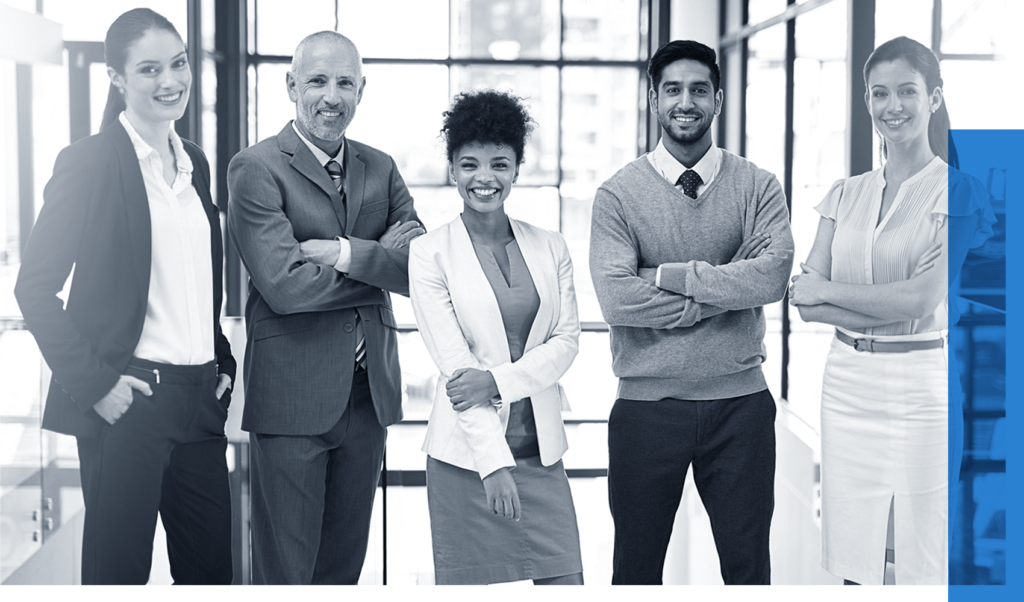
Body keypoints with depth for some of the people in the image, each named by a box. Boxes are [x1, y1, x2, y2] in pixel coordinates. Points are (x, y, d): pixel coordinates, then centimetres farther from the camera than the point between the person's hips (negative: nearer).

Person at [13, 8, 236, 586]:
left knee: (211, 565, 10)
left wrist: (223, 364, 12)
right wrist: (94, 383, -14)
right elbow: (35, 287, -10)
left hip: (201, 400, 6)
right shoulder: (90, 162, -7)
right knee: (119, 566, 2)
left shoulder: (194, 163, 14)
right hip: (126, 401, -6)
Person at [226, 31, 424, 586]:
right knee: (285, 566, 2)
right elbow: (284, 285, -17)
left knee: (345, 560, 15)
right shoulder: (255, 169, -6)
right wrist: (382, 268, -7)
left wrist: (348, 254, -16)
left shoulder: (380, 169, 11)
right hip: (291, 391, -5)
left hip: (369, 391, 6)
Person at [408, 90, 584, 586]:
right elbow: (453, 362, -9)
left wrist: (498, 380, -15)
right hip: (465, 452, -3)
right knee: (466, 578, 3)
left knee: (565, 576, 1)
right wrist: (494, 462, -16)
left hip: (540, 448, 3)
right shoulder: (429, 253, -3)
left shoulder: (550, 248, 9)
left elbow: (567, 341, 3)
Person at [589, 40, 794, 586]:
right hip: (646, 406, -1)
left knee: (748, 565, 10)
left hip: (740, 404, 1)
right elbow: (616, 299, -15)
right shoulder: (618, 194, -2)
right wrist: (725, 292, -12)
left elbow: (773, 275, -14)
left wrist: (671, 275, -14)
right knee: (636, 566, 11)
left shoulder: (757, 187, 3)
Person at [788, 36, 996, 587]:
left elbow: (922, 300, -14)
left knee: (924, 568, 2)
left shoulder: (960, 192, -3)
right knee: (853, 568, 8)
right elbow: (804, 302, 1)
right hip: (848, 384, 4)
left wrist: (825, 289, -4)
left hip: (924, 389, -4)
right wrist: (889, 310, -12)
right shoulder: (846, 195, 11)